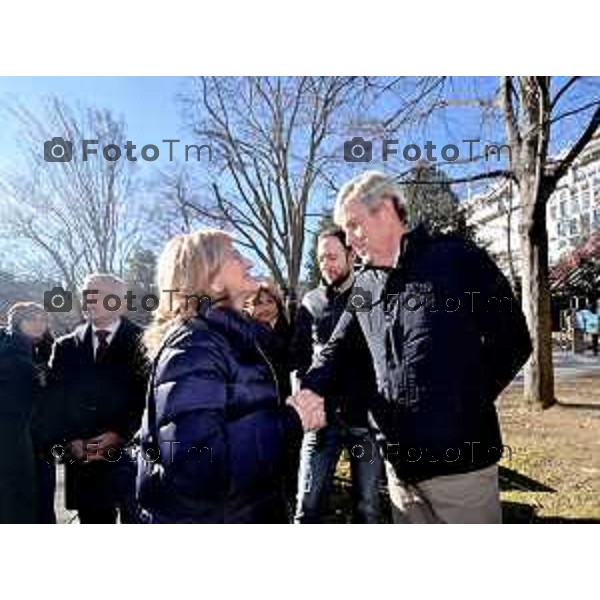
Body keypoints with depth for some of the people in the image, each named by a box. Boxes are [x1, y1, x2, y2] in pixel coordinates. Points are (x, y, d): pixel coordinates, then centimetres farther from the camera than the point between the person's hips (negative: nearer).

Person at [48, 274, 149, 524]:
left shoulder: (142, 342, -3)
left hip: (129, 455, -4)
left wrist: (120, 435, -14)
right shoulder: (65, 347, 12)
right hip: (82, 459, 4)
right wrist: (70, 441, -3)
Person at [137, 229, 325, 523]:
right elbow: (198, 464, -31)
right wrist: (289, 422, -23)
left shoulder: (238, 337, 5)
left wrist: (299, 416, -5)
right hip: (205, 516, -8)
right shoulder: (191, 349, -22)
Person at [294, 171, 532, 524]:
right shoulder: (364, 286, 8)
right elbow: (338, 347, 13)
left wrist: (468, 404, -3)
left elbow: (512, 340, -4)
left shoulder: (457, 259, -7)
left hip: (459, 458, -5)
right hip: (400, 462, 5)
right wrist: (312, 388, -7)